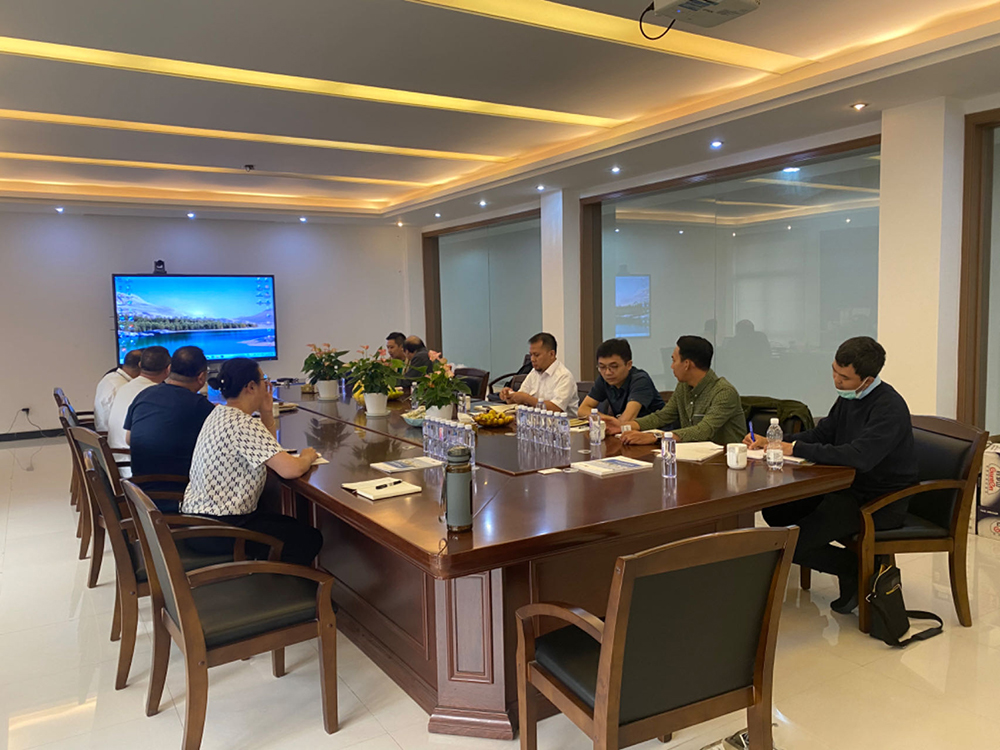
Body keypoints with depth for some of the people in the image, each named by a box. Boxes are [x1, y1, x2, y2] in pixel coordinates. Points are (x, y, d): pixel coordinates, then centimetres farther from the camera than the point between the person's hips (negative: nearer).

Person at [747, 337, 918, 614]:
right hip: (846, 487, 9)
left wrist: (797, 448, -26)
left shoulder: (890, 408, -21)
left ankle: (861, 572, 7)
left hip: (881, 501, -9)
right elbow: (822, 433, 15)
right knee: (774, 509, 3)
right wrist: (771, 442, 1)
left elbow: (859, 457, -33)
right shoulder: (848, 397, 5)